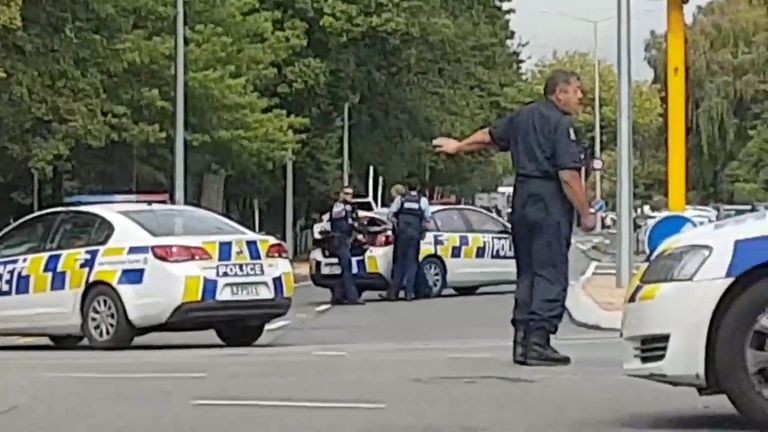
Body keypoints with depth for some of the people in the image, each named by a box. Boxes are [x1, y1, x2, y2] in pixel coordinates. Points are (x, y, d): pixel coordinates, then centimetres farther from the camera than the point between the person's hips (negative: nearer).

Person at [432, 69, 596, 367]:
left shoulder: (523, 116, 14)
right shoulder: (562, 124, -12)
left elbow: (490, 136, 29)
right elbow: (568, 175, -19)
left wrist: (459, 146, 46)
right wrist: (585, 214, -13)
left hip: (522, 197, 8)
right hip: (550, 202, -8)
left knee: (527, 272, 13)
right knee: (550, 273, -7)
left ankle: (522, 341, 13)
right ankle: (538, 341, -13)